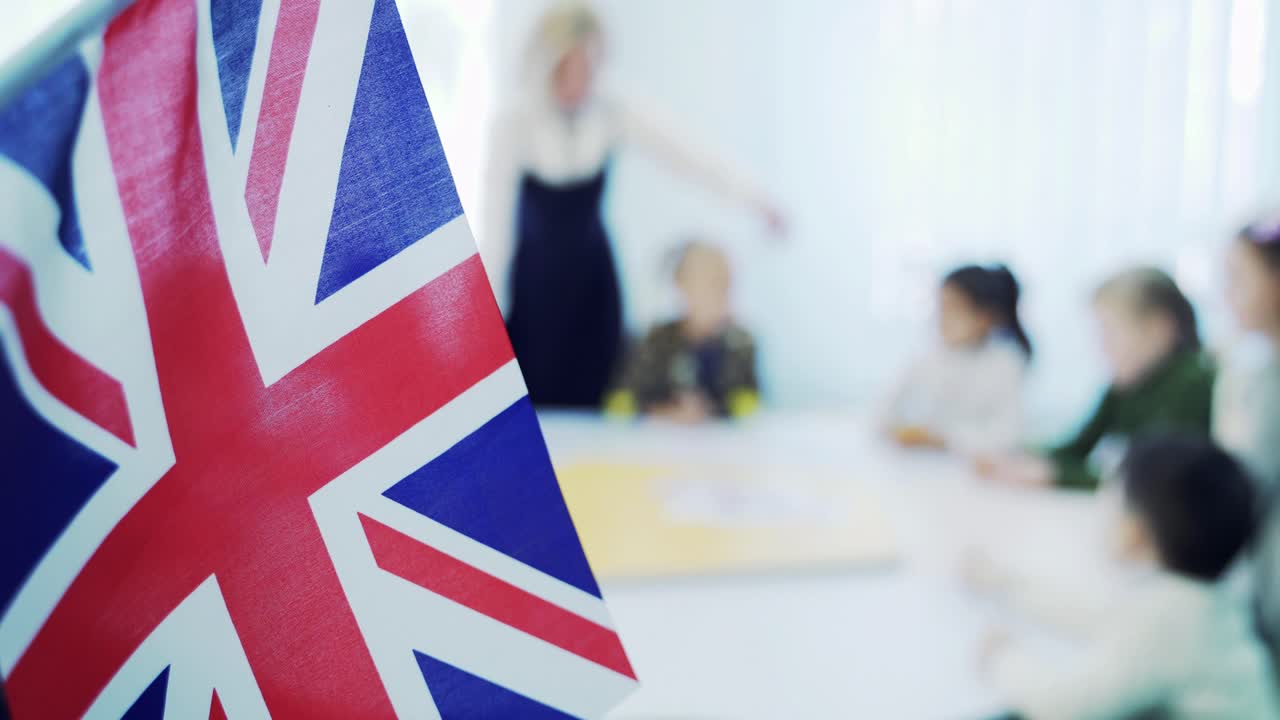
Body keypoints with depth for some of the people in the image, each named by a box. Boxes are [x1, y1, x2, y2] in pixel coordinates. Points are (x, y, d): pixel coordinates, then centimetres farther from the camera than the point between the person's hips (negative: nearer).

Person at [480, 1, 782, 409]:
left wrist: (753, 199, -26)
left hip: (592, 271, 3)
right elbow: (497, 221, -16)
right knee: (537, 399, -2)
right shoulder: (515, 125, -17)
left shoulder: (608, 116, -8)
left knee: (595, 399, 4)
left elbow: (681, 156, -16)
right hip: (536, 276, -3)